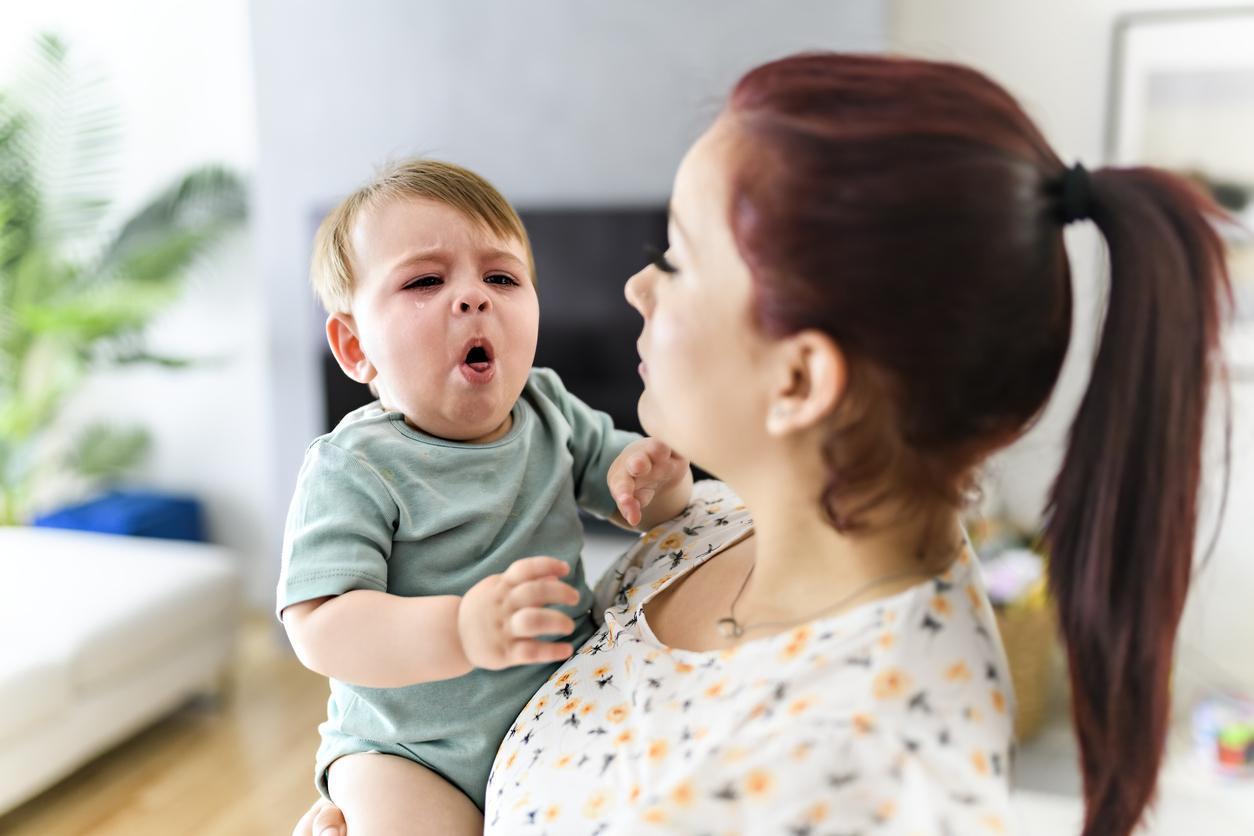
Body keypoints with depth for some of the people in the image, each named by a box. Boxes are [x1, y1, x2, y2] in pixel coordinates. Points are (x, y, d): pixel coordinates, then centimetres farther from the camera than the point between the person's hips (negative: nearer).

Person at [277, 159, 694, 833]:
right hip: (408, 749, -4)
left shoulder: (551, 412, -2)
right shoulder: (354, 468, -18)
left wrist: (656, 477, -18)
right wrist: (458, 630, -41)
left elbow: (648, 506, 7)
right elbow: (320, 628, -25)